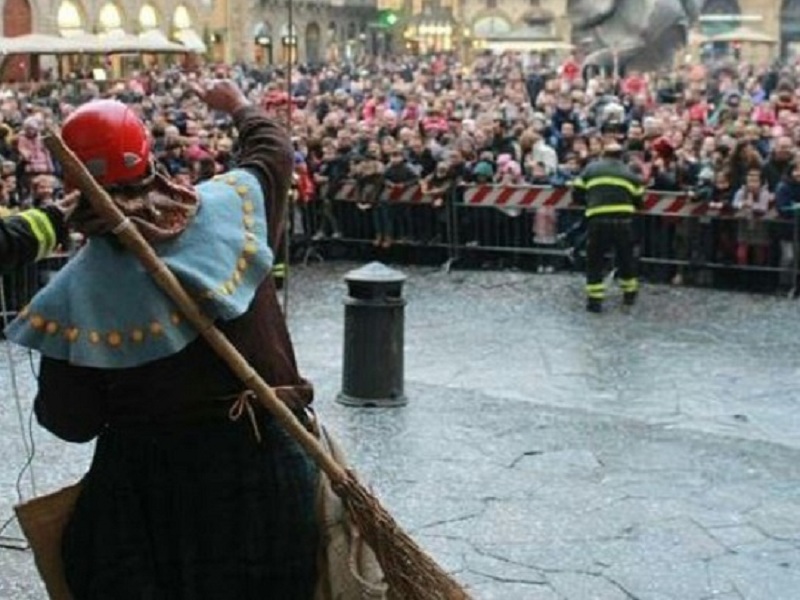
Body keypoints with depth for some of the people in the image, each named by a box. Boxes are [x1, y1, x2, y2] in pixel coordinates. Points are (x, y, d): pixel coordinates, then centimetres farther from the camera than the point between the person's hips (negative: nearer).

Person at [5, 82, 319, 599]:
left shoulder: (79, 288, -13)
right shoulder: (231, 204, -6)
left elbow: (71, 422, -9)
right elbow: (273, 149, 18)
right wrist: (239, 106, 37)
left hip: (155, 480, -2)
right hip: (266, 455, 2)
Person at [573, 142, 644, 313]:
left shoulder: (590, 169, 13)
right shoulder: (629, 173, 16)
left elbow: (577, 193, 12)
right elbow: (638, 200, 14)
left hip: (598, 220, -1)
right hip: (623, 220, 1)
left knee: (594, 260, 8)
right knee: (626, 257, 20)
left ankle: (595, 299, 2)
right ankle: (629, 294, 33)